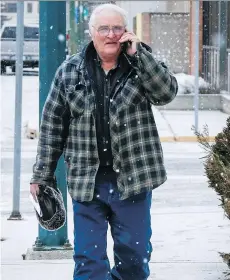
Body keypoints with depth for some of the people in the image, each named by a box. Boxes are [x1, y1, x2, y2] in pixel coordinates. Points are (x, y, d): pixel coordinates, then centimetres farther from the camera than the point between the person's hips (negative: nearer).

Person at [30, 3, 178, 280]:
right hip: (86, 181, 0)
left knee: (135, 256, 9)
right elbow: (52, 124, 5)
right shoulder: (70, 71, 3)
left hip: (132, 180, 0)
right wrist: (41, 175, 4)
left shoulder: (141, 64, 3)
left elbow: (167, 91, -15)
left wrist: (137, 53, -18)